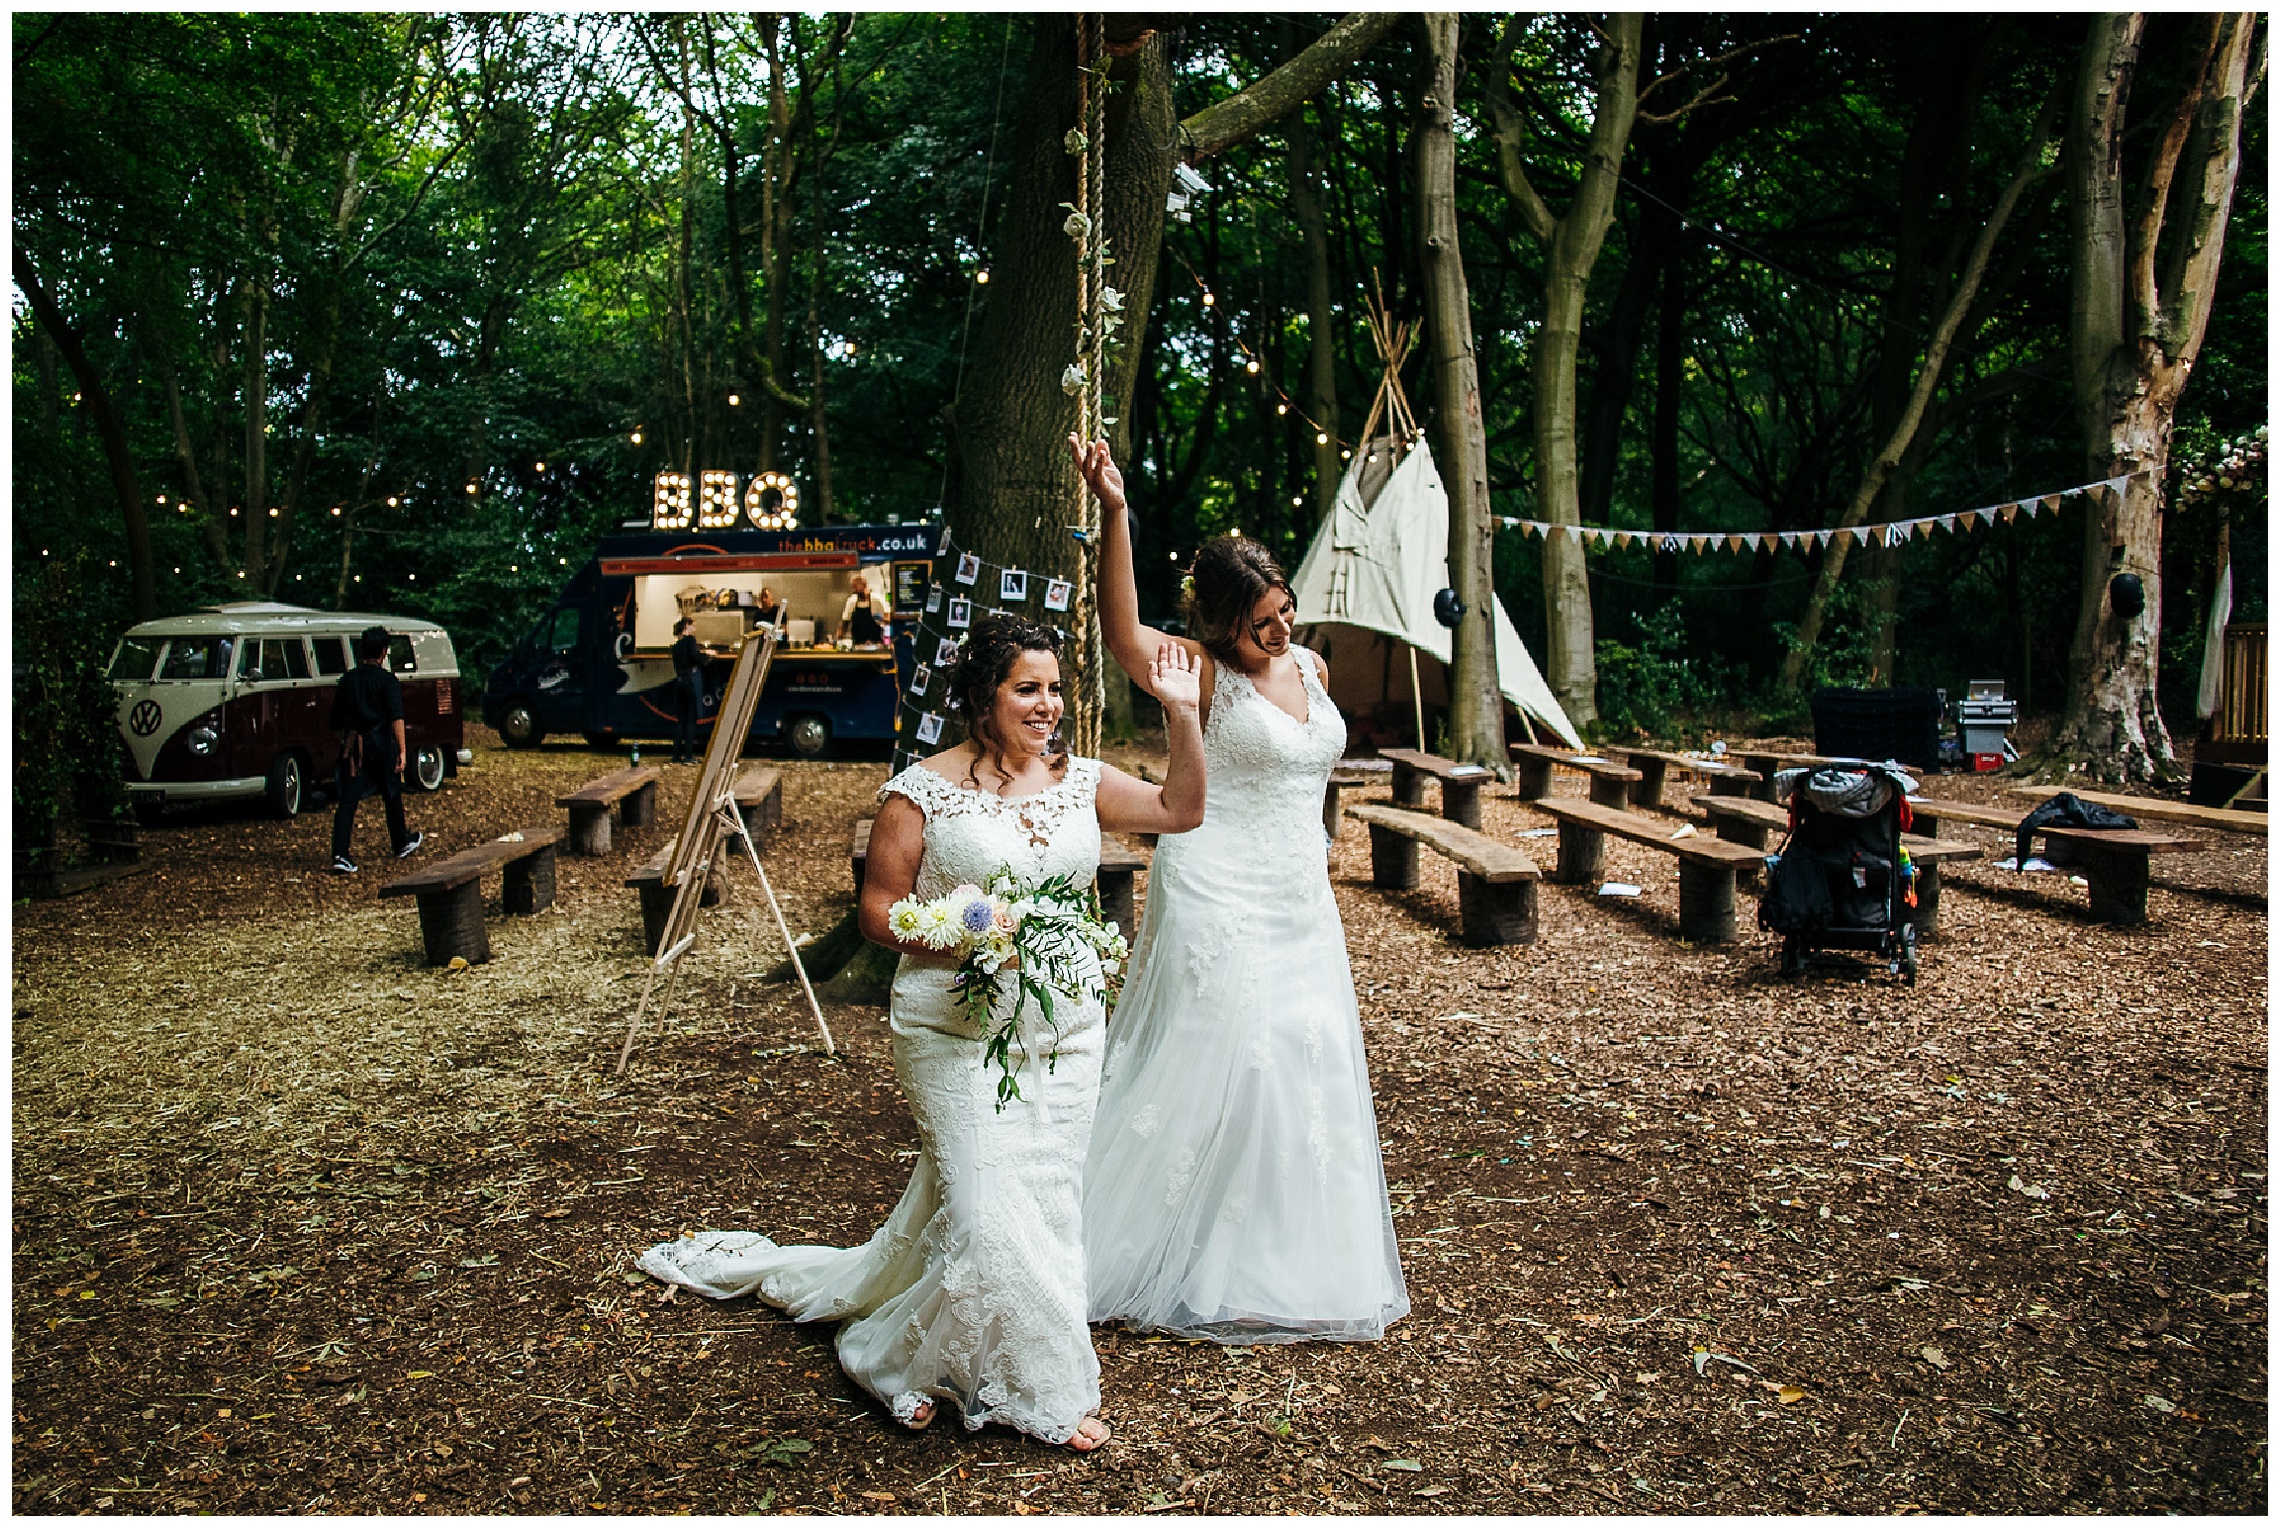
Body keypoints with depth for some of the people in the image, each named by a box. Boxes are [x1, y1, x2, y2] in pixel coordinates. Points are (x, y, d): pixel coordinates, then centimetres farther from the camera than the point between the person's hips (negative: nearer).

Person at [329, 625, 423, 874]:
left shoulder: (347, 680, 8)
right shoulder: (388, 681, -6)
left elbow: (336, 720, 14)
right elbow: (396, 718, -17)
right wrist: (402, 750, -19)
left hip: (353, 746, 3)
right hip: (381, 743, -3)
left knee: (347, 800, -2)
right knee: (392, 796, 15)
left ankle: (340, 856, -14)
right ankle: (402, 844, 32)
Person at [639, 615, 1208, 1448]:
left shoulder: (1080, 781, 6)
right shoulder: (924, 789, -8)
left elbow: (1181, 809, 7)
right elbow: (878, 910, -5)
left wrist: (1181, 714, -4)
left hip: (1066, 1026, 6)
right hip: (957, 1028, -6)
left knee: (1048, 1204, 9)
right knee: (988, 1209, -10)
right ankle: (1039, 1388, 16)